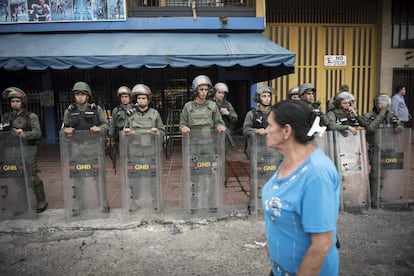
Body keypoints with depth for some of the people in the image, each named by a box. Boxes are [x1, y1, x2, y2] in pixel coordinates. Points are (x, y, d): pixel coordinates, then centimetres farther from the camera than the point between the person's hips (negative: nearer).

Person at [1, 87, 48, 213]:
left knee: (32, 177, -6)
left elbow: (37, 133, -11)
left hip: (28, 149, -5)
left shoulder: (31, 116, -1)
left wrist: (24, 134, -27)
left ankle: (41, 202, 7)